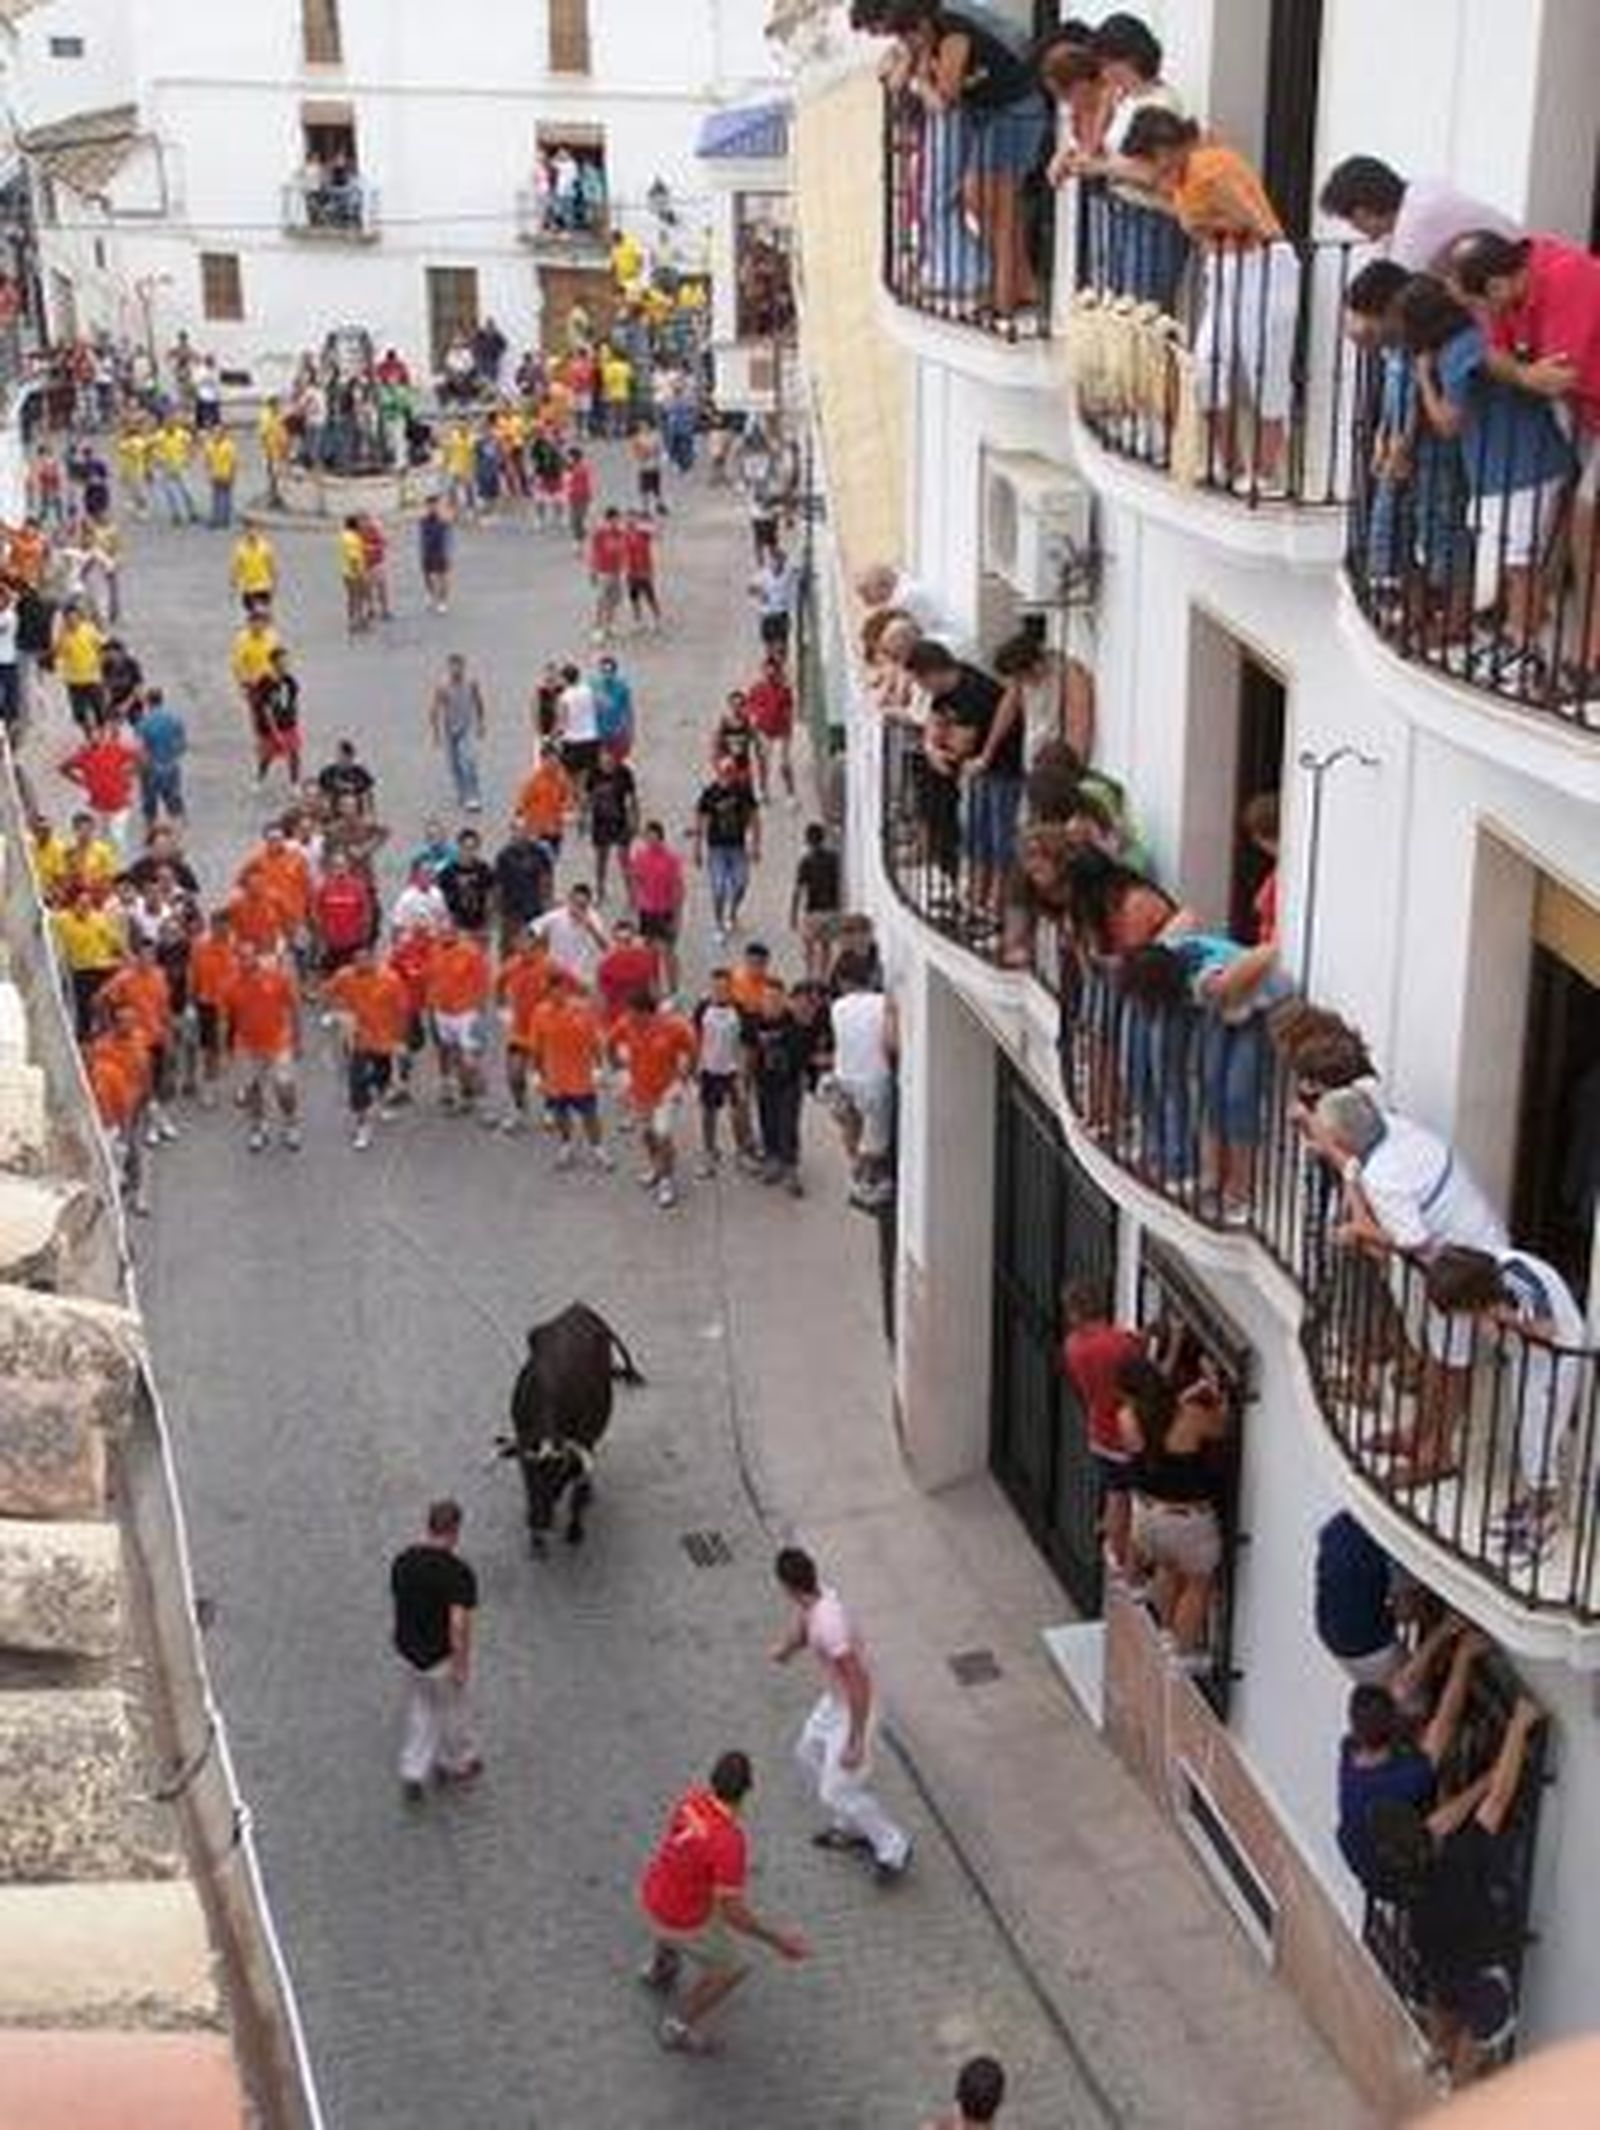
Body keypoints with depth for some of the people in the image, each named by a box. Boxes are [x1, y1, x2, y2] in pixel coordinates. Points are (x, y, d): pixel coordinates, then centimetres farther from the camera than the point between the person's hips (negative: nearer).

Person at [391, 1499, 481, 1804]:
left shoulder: (402, 1561, -7)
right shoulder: (458, 1573, -26)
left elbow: (398, 1598, 7)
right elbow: (458, 1624, -27)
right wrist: (462, 1664, -17)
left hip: (408, 1650, 5)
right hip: (440, 1658, -5)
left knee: (420, 1710, 23)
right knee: (452, 1711, 19)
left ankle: (413, 1773, 21)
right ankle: (458, 1764, 39)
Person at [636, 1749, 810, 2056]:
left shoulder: (695, 1797, -16)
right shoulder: (730, 1842, -38)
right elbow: (733, 1913, -33)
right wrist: (777, 1940, -24)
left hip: (651, 1894, 7)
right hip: (683, 1921, -7)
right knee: (730, 1969, 20)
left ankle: (660, 1968, 65)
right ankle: (678, 2027, 32)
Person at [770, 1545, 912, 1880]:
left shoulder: (829, 1626, -37)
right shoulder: (811, 1599, -10)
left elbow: (859, 1685, -33)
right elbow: (801, 1629, 14)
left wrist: (855, 1742, -26)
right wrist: (786, 1647, -9)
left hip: (853, 1708, -10)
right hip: (834, 1698, 10)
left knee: (837, 1790, 1)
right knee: (808, 1754, 26)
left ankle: (894, 1849, 19)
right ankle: (852, 1828, 42)